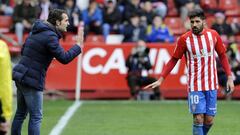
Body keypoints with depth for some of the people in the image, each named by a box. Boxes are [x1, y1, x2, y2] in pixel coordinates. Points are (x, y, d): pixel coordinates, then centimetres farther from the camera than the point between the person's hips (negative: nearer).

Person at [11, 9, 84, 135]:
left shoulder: (36, 32, 13)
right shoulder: (50, 36, -15)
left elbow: (23, 51, 22)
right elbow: (64, 58, -20)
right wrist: (78, 45, -9)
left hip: (20, 76, 9)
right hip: (32, 80, -9)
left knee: (21, 113, 16)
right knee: (36, 116, -3)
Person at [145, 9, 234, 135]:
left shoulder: (213, 35, 0)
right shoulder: (184, 39, -6)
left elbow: (222, 56, 11)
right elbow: (174, 60, 2)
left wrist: (229, 77, 6)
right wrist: (161, 79, -4)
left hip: (211, 85, 3)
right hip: (195, 85, -3)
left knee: (209, 120, 3)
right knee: (198, 119, -10)